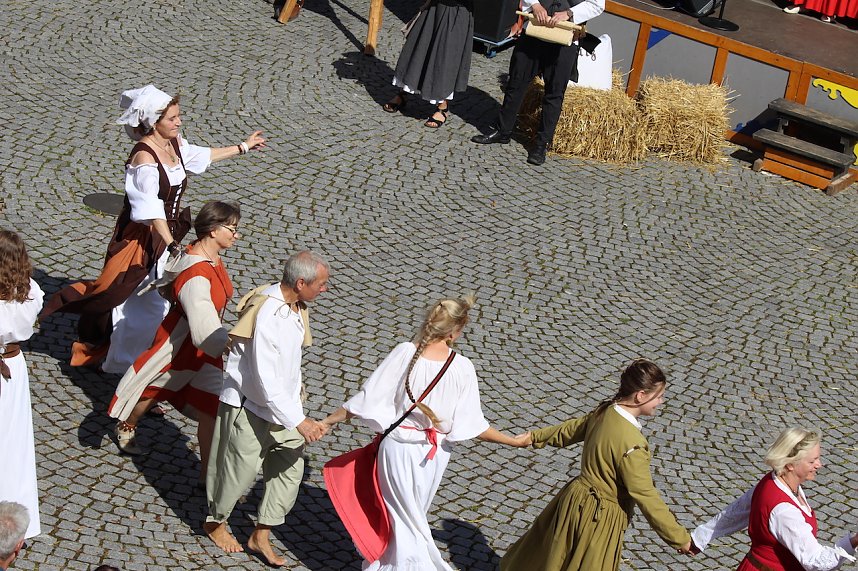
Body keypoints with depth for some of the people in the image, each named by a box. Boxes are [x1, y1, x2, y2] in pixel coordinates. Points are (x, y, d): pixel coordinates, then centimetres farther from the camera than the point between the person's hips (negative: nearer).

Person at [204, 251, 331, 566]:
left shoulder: (295, 306, -5)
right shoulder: (267, 315, -32)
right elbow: (266, 380, -31)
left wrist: (296, 398, 19)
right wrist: (299, 422, -30)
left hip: (283, 402, 8)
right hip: (250, 406, -8)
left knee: (290, 466, 8)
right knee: (241, 469, 8)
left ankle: (261, 536, 23)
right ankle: (215, 523, 37)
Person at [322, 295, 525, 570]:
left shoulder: (404, 354, -21)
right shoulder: (462, 367, -18)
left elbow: (367, 400, -17)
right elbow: (472, 426, -13)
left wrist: (325, 422, -4)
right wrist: (515, 441, 0)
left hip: (399, 447, -2)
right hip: (434, 454, 2)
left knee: (402, 518, 17)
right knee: (413, 514, 25)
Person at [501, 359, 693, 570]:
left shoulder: (604, 412, -6)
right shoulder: (632, 444, -30)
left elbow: (572, 428, 13)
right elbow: (646, 498, -25)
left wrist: (534, 437, 30)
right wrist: (681, 539, -17)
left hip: (576, 498, 7)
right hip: (599, 519, -7)